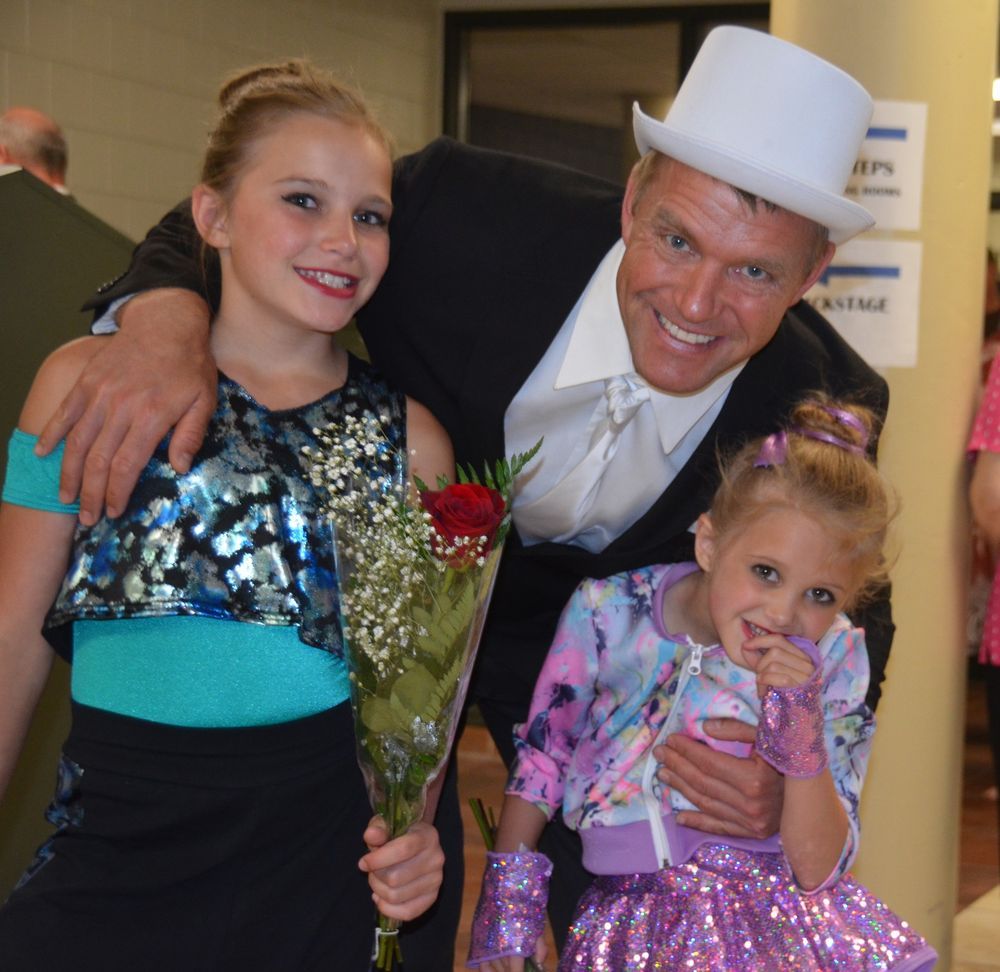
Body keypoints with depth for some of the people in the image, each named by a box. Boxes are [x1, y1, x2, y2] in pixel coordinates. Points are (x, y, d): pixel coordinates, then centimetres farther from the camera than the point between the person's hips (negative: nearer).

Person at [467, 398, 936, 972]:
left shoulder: (832, 661, -7)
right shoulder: (608, 613, -8)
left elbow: (820, 871, -9)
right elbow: (541, 755, 7)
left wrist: (804, 734, -22)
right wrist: (508, 903, 9)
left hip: (785, 916, 2)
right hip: (638, 921, -1)